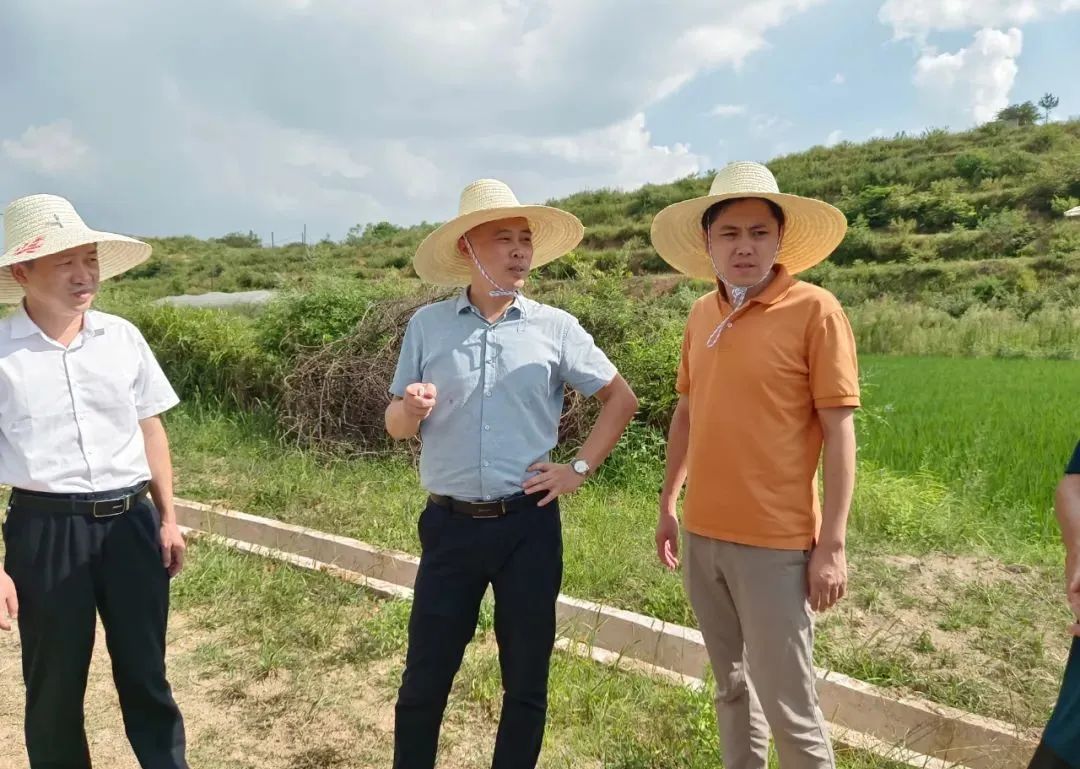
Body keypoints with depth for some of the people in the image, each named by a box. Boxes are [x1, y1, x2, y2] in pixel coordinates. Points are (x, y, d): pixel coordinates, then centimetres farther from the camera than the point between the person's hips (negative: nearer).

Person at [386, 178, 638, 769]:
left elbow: (621, 398, 9)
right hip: (449, 524, 0)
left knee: (526, 678, 12)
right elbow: (395, 426, 6)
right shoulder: (426, 325, 1)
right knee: (424, 677, 9)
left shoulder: (555, 328, 0)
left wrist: (581, 468, 1)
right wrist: (412, 410, -17)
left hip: (528, 524, 0)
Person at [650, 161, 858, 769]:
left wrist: (832, 544, -13)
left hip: (776, 543, -5)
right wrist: (668, 504, 15)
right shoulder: (701, 315, 7)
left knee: (788, 706, 4)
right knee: (732, 687, 20)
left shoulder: (815, 311, -10)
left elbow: (839, 432, -11)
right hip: (703, 535, 6)